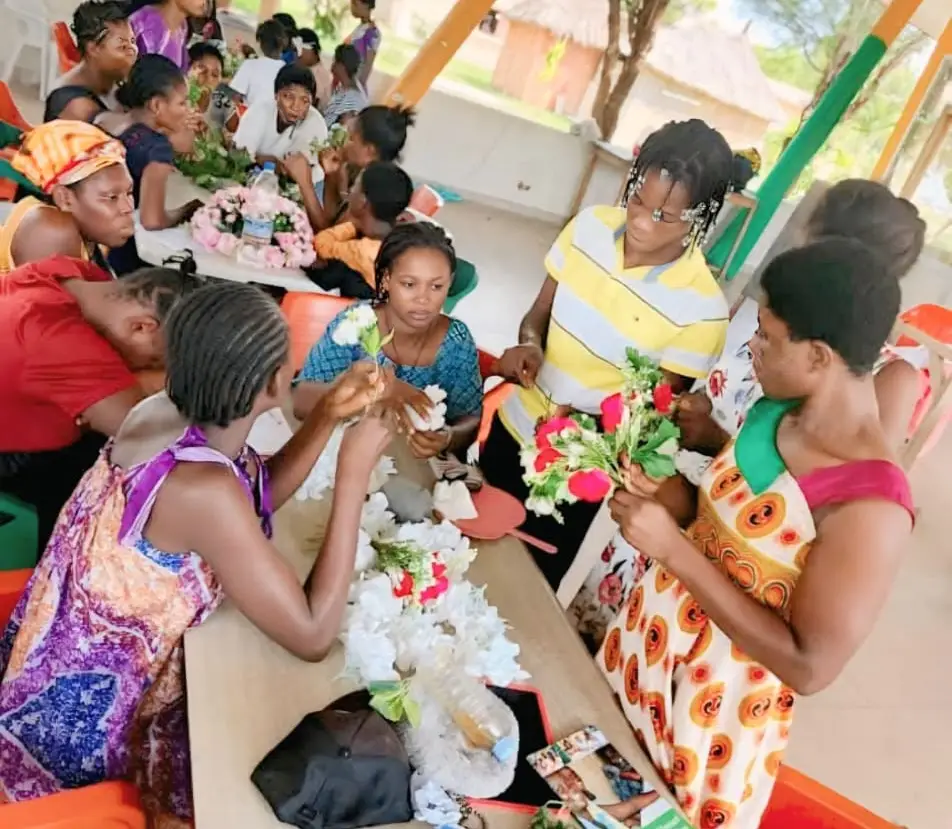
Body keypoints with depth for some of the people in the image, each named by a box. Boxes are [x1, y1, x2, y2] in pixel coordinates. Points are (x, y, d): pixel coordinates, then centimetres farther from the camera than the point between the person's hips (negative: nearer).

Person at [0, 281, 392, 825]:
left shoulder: (168, 411, -12)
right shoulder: (202, 487, -37)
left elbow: (257, 497, 5)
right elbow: (313, 636, -32)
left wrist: (330, 415, -9)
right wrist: (355, 471, -30)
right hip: (89, 709, -7)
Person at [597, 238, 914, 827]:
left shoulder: (869, 508, -31)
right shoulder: (780, 409, -9)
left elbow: (810, 667, -27)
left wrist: (673, 547, -31)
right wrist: (667, 496, -12)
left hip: (716, 700, -6)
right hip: (651, 634, 6)